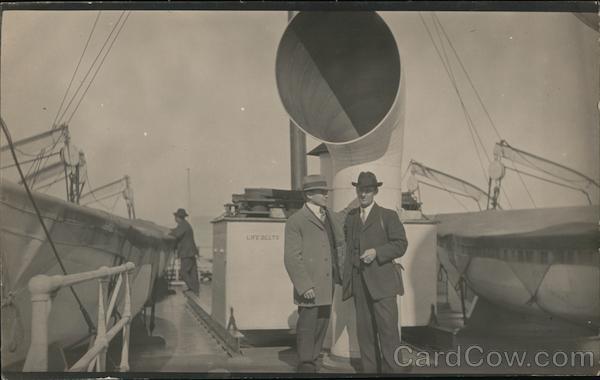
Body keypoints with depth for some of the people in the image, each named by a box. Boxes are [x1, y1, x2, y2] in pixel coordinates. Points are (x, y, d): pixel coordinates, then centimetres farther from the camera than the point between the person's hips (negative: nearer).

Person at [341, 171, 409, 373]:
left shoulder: (388, 216, 3)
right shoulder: (350, 217, 16)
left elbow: (401, 244, -2)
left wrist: (376, 252, -16)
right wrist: (345, 278, 10)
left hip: (382, 282, -4)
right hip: (359, 283, 4)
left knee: (388, 330, -7)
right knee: (364, 331, 5)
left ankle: (393, 370, 0)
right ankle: (370, 370, 12)